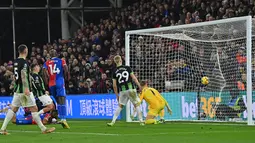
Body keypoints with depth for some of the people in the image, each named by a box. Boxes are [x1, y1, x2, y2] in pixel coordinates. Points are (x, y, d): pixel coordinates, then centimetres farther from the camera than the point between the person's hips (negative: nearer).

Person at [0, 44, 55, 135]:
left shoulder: (15, 62, 13)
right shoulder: (24, 62, -13)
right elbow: (23, 75, -22)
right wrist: (26, 88, -26)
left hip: (17, 89, 8)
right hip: (24, 89, -8)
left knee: (13, 109, 10)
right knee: (34, 109, -4)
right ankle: (43, 129, -2)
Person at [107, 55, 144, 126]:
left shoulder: (115, 72, 6)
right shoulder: (127, 68, 1)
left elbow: (114, 85, 6)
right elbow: (134, 78, -3)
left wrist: (117, 95, 15)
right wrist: (140, 86, 4)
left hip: (122, 91, 2)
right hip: (131, 89, -2)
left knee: (120, 106, 12)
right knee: (137, 105, 7)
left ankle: (113, 122, 4)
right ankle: (141, 121, 6)